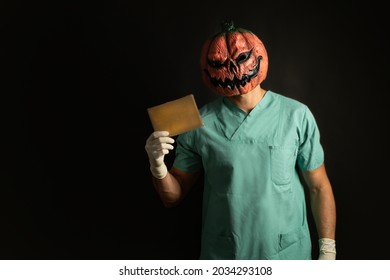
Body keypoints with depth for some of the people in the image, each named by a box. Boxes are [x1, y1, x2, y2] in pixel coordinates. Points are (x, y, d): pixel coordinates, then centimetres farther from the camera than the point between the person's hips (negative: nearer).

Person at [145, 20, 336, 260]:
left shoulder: (296, 115, -11)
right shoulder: (199, 124, -10)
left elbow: (319, 187, -3)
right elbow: (174, 197, -3)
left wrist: (328, 251, -5)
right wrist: (158, 166, -22)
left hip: (288, 254, 0)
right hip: (223, 255, 0)